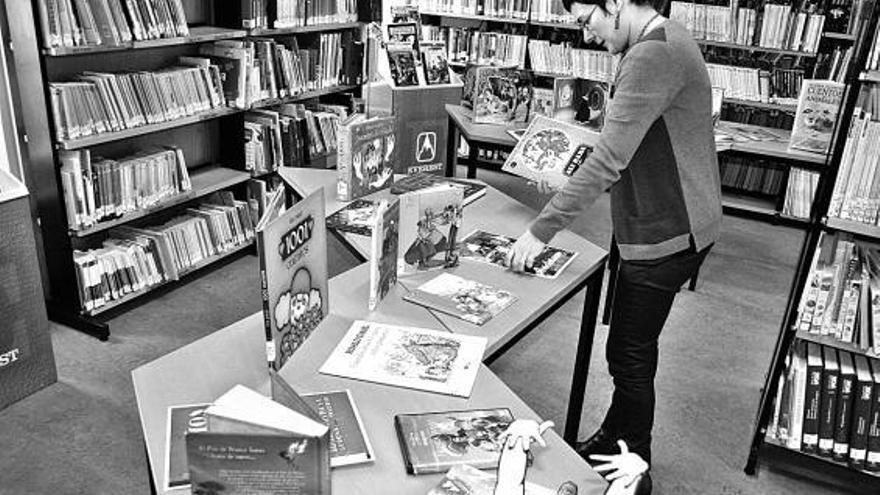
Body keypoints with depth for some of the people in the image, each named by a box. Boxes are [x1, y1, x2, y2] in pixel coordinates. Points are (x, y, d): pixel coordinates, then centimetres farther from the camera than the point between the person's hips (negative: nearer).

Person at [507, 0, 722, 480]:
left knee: (630, 355, 4)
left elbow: (610, 159, -26)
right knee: (631, 347, 21)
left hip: (666, 234, -10)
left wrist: (541, 230, -21)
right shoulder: (659, 43, 11)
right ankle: (613, 441, 39)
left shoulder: (655, 55, -22)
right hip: (656, 224, 10)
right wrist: (569, 184, 8)